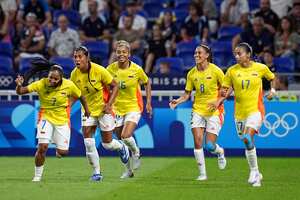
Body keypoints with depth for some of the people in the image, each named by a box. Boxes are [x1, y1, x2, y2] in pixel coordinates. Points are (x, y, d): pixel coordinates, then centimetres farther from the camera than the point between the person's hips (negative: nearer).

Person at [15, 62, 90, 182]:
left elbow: (80, 96, 2)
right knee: (42, 147, -18)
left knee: (63, 152, -1)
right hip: (46, 117, -1)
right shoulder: (41, 84, -20)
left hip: (62, 119, 1)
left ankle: (59, 147, 38)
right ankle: (37, 176, 1)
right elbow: (20, 92, -22)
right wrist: (19, 85, -44)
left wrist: (86, 110, 11)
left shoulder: (69, 85, -17)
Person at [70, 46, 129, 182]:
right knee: (88, 142, -10)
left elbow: (115, 86, -11)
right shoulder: (74, 74, -8)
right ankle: (97, 172, 3)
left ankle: (122, 147, 37)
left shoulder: (99, 70, -20)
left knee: (107, 144, 1)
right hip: (88, 110, 4)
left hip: (103, 109, -4)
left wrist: (109, 104, -20)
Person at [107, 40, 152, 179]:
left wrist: (148, 102, 3)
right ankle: (128, 170, 23)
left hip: (133, 106, -3)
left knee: (126, 136, -22)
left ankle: (136, 153, 11)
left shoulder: (136, 69, -10)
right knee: (121, 141, 6)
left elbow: (147, 83, 7)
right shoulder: (111, 69, -7)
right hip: (117, 108, 3)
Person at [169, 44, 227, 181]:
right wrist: (177, 101, -10)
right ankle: (202, 173, 4)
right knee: (197, 142, -8)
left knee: (209, 146, -7)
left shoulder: (215, 71, -8)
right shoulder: (192, 73, 2)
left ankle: (220, 152, 30)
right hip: (198, 110, 3)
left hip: (214, 112, -3)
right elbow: (187, 94, 8)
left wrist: (218, 102, -16)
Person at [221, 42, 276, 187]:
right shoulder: (232, 71, -1)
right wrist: (223, 93, -19)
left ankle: (254, 171, -11)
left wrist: (272, 90, 2)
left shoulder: (261, 68, -3)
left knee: (247, 138, -24)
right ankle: (256, 175, 25)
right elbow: (225, 88, 3)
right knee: (247, 143, 10)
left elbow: (272, 78, 17)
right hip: (240, 111, 3)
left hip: (256, 109, -3)